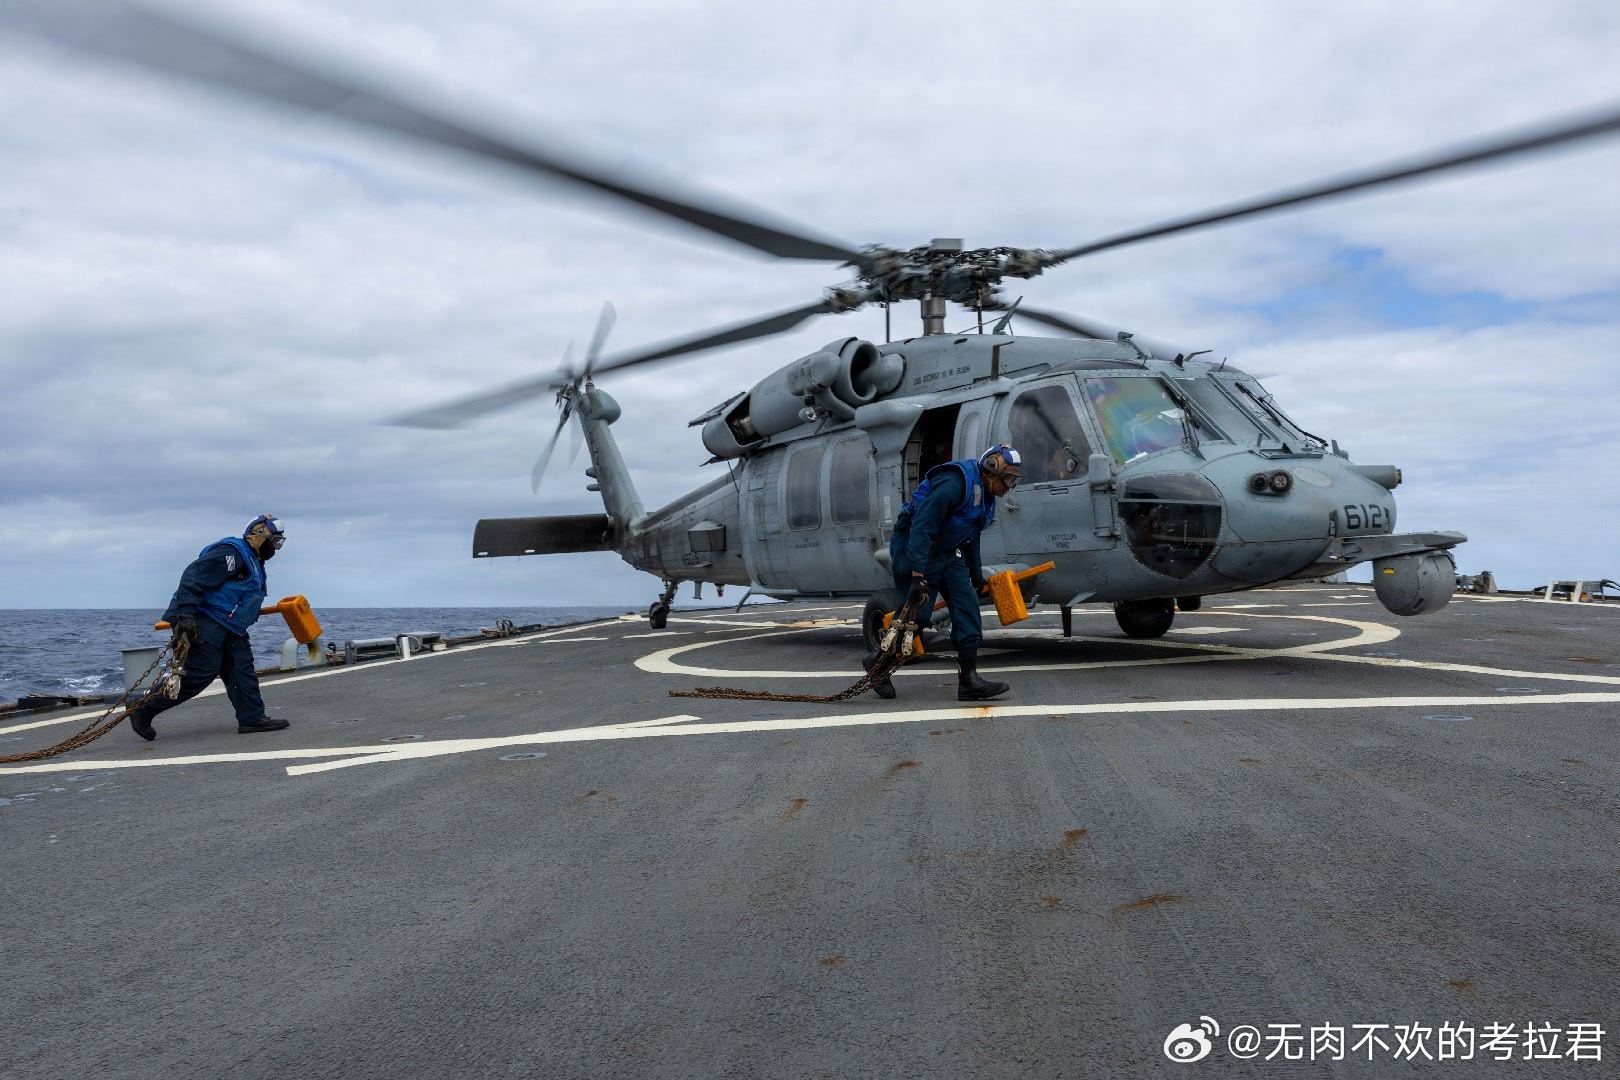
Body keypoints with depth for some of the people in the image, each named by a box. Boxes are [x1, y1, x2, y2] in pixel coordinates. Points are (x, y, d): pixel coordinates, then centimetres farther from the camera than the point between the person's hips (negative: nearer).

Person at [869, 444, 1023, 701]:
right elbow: (921, 528, -31)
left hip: (947, 553, 9)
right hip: (915, 551, -9)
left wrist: (976, 573, 27)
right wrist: (918, 576, -36)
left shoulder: (984, 493, 7)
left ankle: (969, 680, -2)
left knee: (968, 606, -4)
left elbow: (971, 536, 23)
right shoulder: (952, 484, -25)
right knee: (917, 612, -8)